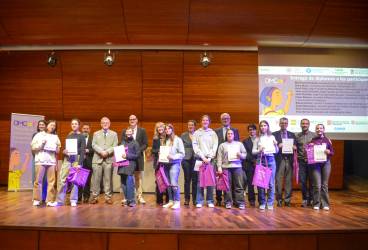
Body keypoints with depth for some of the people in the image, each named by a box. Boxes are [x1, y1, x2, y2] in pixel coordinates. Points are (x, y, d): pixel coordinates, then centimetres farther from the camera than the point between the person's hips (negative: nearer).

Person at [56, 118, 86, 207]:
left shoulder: (81, 137, 2)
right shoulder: (68, 136, 15)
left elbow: (83, 151, -4)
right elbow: (65, 148, 18)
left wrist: (79, 163, -13)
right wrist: (64, 151, -6)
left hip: (76, 159, -3)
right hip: (67, 159, 4)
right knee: (62, 179, -3)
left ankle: (73, 200, 8)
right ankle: (60, 201, 4)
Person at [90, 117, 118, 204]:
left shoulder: (114, 134, 13)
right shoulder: (96, 133, 16)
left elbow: (115, 146, 2)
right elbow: (93, 145, 2)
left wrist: (107, 152, -14)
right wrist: (101, 151, -14)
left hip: (109, 159, -1)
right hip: (97, 159, 1)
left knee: (108, 179, 0)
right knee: (96, 179, 0)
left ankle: (108, 197, 6)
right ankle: (95, 197, 9)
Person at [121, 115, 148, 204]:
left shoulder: (142, 131, 6)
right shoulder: (124, 131, 11)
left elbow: (145, 144, 2)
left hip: (138, 157, -1)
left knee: (139, 177, 2)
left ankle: (139, 196, 7)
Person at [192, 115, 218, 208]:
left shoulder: (213, 133, 10)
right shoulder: (196, 133, 8)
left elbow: (215, 147, 3)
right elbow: (195, 147, 1)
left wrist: (209, 158, -9)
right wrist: (203, 157, -9)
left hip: (210, 159, 1)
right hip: (199, 159, -1)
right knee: (200, 181, -2)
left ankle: (210, 201, 7)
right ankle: (199, 201, 4)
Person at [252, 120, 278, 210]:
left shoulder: (272, 137, 9)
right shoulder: (257, 138, 7)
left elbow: (277, 151, 9)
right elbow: (253, 151, 5)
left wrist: (276, 145, -10)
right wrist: (259, 150, -13)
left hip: (271, 160, 0)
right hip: (260, 160, 0)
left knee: (271, 182, 0)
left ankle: (270, 203, 10)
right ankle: (262, 203, 12)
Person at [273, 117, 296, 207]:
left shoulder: (292, 135, 16)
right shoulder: (274, 134, 6)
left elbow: (295, 146, 12)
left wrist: (294, 147, -9)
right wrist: (278, 146, -18)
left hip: (289, 160, 2)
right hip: (279, 159, -2)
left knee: (289, 181, 3)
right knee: (279, 181, -1)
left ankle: (287, 200, 11)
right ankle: (279, 200, 8)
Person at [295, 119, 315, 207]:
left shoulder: (314, 135, 4)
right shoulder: (297, 136, 6)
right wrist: (297, 156, -3)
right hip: (302, 161, 1)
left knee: (312, 181, 3)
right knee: (303, 181, 3)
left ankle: (311, 199, 15)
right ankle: (304, 199, 14)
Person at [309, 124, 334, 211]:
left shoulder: (327, 140, 6)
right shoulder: (313, 140, 5)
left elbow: (332, 152, 7)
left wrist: (328, 152, -14)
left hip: (326, 163, 1)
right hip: (315, 164, -1)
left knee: (324, 185, 4)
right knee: (317, 185, -5)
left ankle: (325, 204, 13)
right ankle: (316, 204, 5)